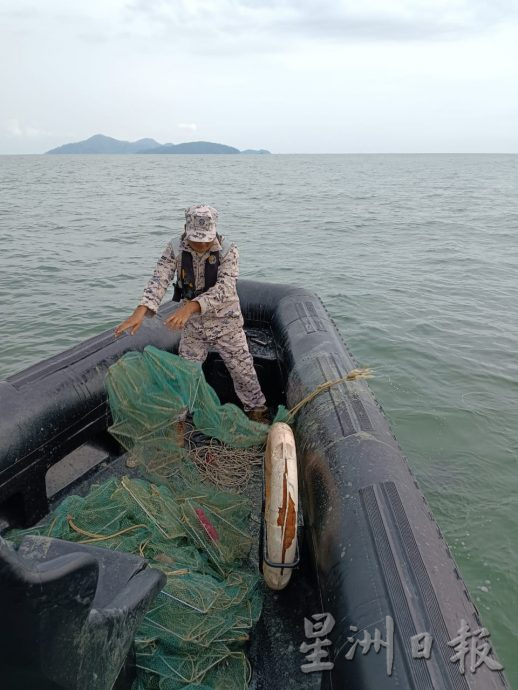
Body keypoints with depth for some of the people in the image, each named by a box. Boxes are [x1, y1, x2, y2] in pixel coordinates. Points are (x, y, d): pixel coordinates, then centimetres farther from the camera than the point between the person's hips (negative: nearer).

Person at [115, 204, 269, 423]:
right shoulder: (175, 249, -12)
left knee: (244, 372, 9)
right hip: (192, 326, 2)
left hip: (226, 324, -2)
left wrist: (190, 306, -47)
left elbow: (225, 289, -33)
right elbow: (159, 281, -22)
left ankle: (257, 412, 31)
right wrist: (141, 311, -40)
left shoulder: (228, 251, -20)